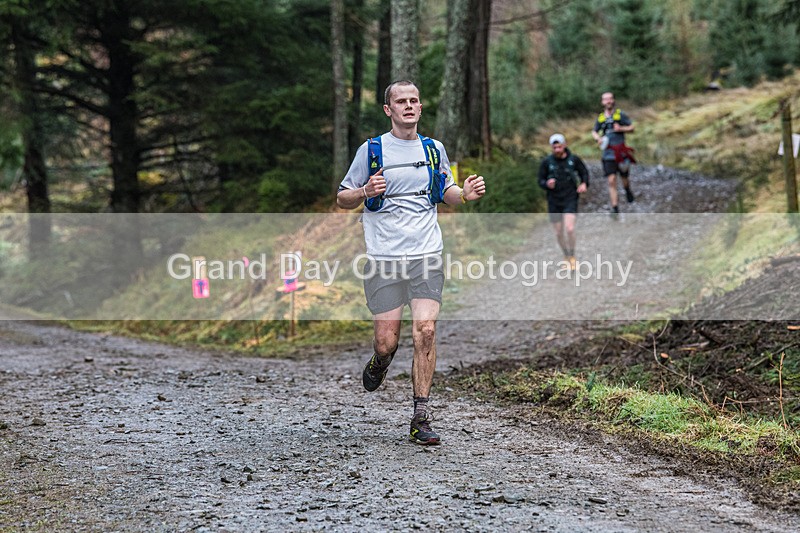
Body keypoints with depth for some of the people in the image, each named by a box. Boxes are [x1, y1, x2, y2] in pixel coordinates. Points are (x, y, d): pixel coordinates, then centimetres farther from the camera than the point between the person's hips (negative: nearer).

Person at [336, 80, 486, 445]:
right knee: (387, 340, -2)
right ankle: (380, 362, 36)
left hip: (426, 254, 2)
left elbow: (446, 192, 25)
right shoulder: (372, 149, 1)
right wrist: (366, 191, -15)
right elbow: (342, 199, 7)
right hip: (384, 258, -2)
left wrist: (465, 194, 2)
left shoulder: (434, 149, 11)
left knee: (425, 331, -10)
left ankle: (421, 418, -3)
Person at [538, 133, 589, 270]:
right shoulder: (547, 162, -4)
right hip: (554, 202, 2)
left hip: (570, 199, -2)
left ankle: (572, 257, 1)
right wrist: (547, 184, -21)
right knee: (559, 233, 8)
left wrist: (584, 184, -10)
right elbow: (541, 181, 2)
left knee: (569, 228, -18)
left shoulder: (573, 159, -4)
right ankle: (566, 256, 30)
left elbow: (584, 172, 10)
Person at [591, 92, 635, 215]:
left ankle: (628, 190, 48)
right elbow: (594, 132, 22)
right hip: (608, 154, 1)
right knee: (611, 181, -8)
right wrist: (598, 138, -1)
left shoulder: (621, 114, 1)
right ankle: (615, 209, -9)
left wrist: (621, 129, -14)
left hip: (621, 152, -1)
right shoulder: (600, 118, 8)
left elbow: (632, 128, 4)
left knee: (624, 178, 11)